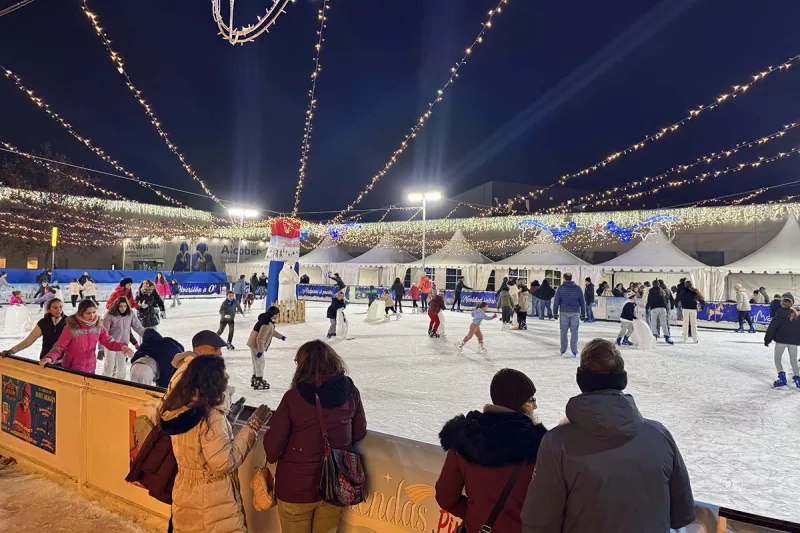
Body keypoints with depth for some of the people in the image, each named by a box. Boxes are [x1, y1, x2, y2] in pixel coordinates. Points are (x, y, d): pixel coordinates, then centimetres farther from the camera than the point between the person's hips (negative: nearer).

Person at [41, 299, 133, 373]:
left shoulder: (98, 326, -8)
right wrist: (49, 357, -34)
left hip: (90, 369, 4)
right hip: (72, 369, -4)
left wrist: (122, 346, -24)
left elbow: (109, 341, -5)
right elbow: (59, 347, -15)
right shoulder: (71, 328, -19)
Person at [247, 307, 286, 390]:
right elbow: (260, 338, -31)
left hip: (253, 344, 10)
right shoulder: (267, 324, -28)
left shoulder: (268, 321, 5)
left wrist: (281, 336, 35)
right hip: (256, 345, -10)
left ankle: (255, 379, 35)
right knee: (260, 363, 1)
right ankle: (258, 382, 11)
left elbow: (272, 331, 24)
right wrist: (260, 351, -27)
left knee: (257, 363, 21)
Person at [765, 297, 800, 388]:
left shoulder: (780, 314, -6)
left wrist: (767, 339, 0)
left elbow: (772, 328, -7)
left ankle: (782, 377, -3)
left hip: (781, 340, -4)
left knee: (777, 359, 7)